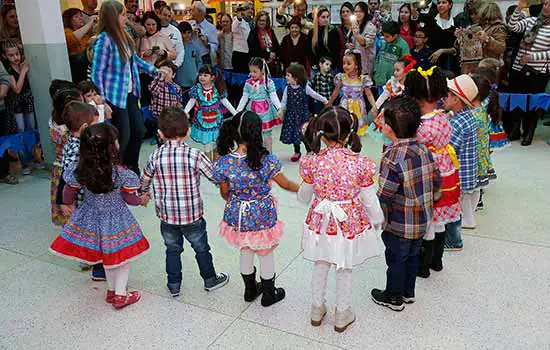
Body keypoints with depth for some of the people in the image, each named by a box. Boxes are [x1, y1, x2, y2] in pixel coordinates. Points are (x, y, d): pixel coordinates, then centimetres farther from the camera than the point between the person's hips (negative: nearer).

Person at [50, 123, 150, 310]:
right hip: (117, 222, -4)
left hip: (90, 220, 4)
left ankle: (111, 290, 41)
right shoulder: (121, 174, -26)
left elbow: (68, 196, -2)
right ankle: (120, 295, 27)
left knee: (108, 258, 25)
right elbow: (129, 199, -12)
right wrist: (141, 201, 10)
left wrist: (68, 204, 21)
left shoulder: (79, 172, -18)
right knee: (121, 258, 18)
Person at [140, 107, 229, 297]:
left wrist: (144, 193, 29)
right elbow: (216, 177, -12)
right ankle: (210, 279, 35)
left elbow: (144, 179, 7)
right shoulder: (194, 155, -18)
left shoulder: (156, 156, -8)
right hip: (192, 214, -2)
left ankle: (174, 285, 31)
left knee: (172, 250, 21)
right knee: (201, 248, 18)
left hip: (167, 215, 2)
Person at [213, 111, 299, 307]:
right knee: (266, 255, 19)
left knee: (245, 253, 25)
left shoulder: (224, 162, -16)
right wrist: (301, 188, 9)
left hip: (238, 216, 3)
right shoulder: (266, 160, -24)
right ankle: (268, 294, 38)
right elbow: (285, 184, -11)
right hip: (263, 217, -3)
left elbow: (224, 193, -3)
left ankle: (250, 290, 44)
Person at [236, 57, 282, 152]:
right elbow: (244, 98, 6)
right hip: (252, 111, 3)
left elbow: (274, 97, -9)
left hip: (265, 111, -3)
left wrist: (280, 108, -21)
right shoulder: (248, 83, 1)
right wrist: (238, 111, 5)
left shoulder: (269, 82, -9)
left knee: (267, 134, 6)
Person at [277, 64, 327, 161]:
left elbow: (314, 95, 3)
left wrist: (324, 100, 9)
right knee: (293, 133, 6)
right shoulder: (288, 88, -3)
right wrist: (281, 110, -16)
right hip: (291, 114, 2)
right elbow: (284, 101, -2)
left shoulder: (305, 87, -8)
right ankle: (297, 152, 24)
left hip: (302, 114, -2)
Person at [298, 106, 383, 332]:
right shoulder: (361, 163, -20)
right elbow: (369, 200, -9)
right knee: (344, 270, 19)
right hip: (350, 223, -1)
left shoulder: (313, 162, -17)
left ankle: (317, 309, 41)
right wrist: (378, 220, 10)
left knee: (320, 267, 23)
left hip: (321, 222, 1)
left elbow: (304, 196, -1)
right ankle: (342, 315, 37)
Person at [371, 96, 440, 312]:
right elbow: (436, 183, 5)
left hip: (399, 225, -7)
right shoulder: (424, 150, -3)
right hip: (421, 221, 7)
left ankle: (394, 298, 31)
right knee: (412, 256, 23)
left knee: (396, 259, 12)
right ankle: (408, 292, 42)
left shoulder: (392, 157, -26)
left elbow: (383, 197, -24)